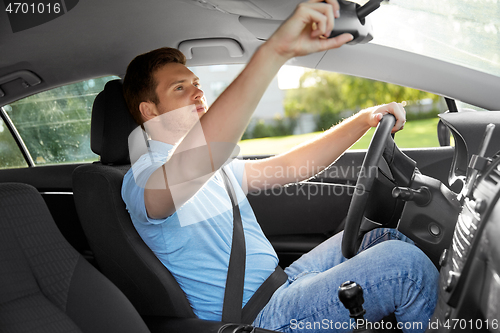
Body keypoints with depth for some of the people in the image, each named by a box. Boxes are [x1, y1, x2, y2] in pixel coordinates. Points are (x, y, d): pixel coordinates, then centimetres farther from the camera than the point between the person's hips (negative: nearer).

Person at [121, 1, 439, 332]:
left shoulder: (216, 168, 15)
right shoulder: (143, 179, -16)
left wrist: (364, 120, 3)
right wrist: (274, 51, -48)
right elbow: (192, 164, -40)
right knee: (405, 264, -17)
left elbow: (289, 166, 14)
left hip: (281, 284, 9)